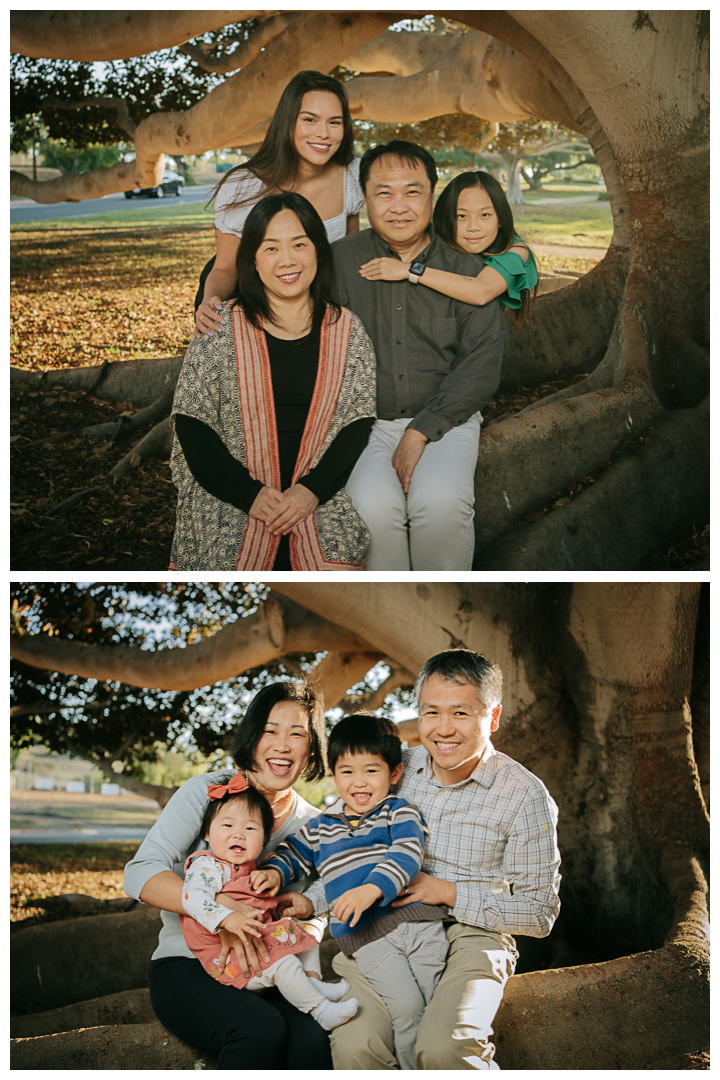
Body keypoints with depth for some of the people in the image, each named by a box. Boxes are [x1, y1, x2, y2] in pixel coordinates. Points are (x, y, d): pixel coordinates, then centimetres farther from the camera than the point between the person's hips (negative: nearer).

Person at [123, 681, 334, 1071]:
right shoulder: (207, 791, -3)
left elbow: (311, 918, 12)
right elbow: (139, 874, -13)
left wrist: (306, 971, -11)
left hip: (267, 976, 3)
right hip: (186, 968, -3)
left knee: (314, 1039, -30)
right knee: (262, 1030, -34)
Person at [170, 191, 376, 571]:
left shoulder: (346, 330, 9)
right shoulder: (221, 327, 4)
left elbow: (360, 421, 5)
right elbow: (191, 422, 0)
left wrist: (313, 489, -12)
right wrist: (249, 494, -12)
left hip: (321, 501, 1)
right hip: (229, 504, -1)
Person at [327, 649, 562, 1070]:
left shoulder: (525, 796, -5)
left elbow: (540, 914, -3)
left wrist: (449, 893, -11)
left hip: (470, 935, -2)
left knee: (444, 1047, -32)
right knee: (354, 1044, -27)